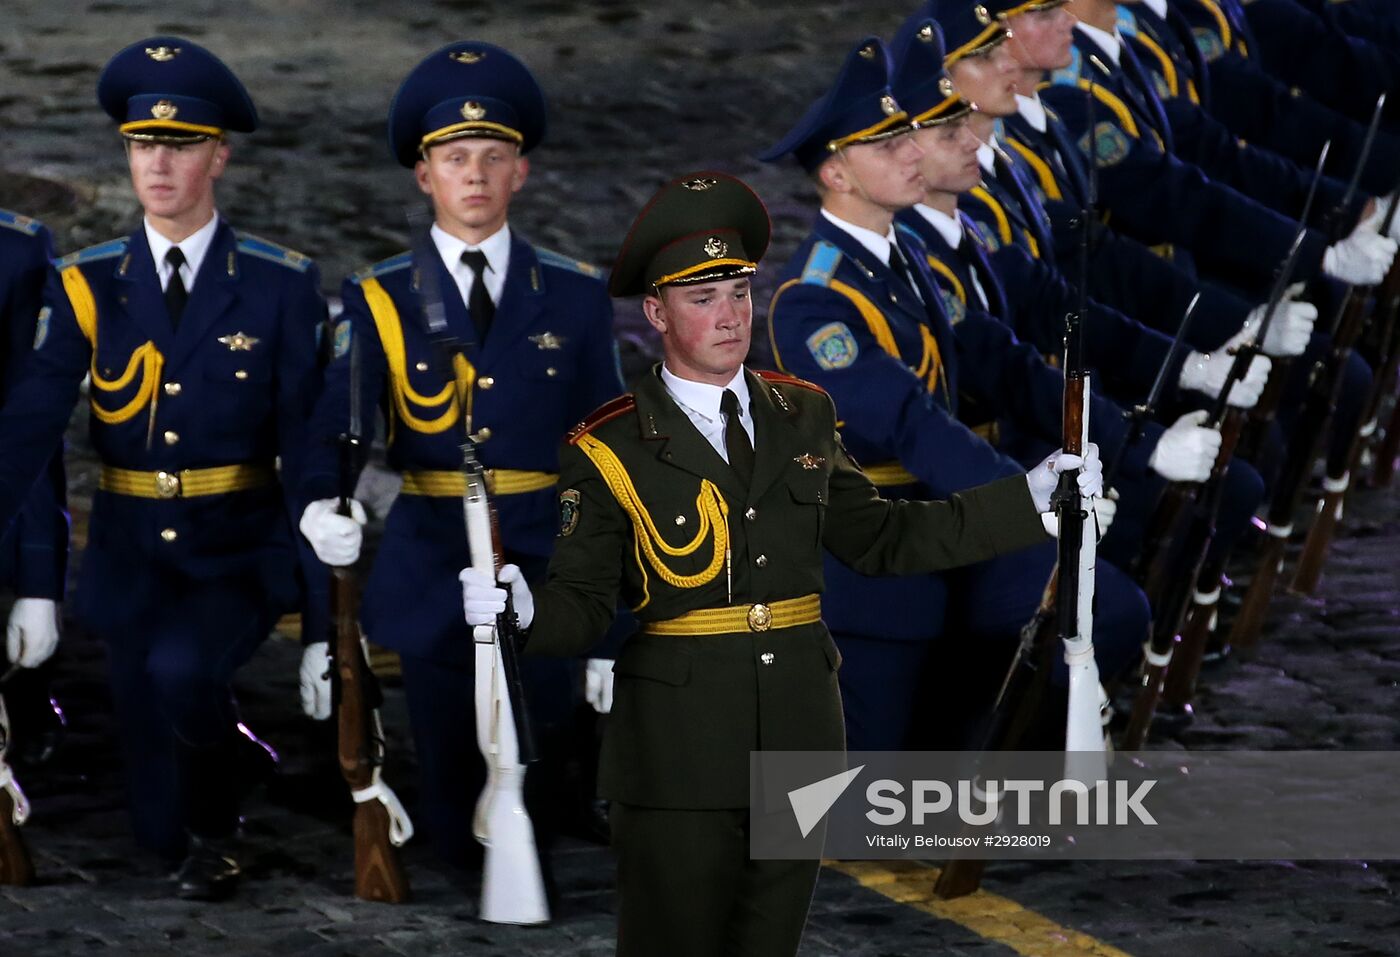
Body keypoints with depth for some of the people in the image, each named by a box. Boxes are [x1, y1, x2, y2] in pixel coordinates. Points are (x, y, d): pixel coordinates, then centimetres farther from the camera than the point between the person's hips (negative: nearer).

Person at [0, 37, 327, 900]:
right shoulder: (88, 287, -1)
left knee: (179, 668, -33)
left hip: (240, 556, -2)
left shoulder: (280, 286, -5)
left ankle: (218, 826, -7)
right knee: (161, 822, 4)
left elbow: (308, 443, -5)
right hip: (132, 561, 2)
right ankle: (186, 834, 39)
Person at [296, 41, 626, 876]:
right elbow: (336, 433, -10)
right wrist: (325, 507, -33)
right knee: (460, 833, 4)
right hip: (432, 578, 0)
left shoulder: (575, 298, 3)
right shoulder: (381, 303, 2)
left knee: (535, 816, -1)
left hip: (544, 566, 0)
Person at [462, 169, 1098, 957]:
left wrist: (1030, 499, 11)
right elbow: (585, 608, -7)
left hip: (800, 744, 4)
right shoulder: (610, 450, -5)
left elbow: (881, 538, 16)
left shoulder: (802, 417, 9)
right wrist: (525, 611, -30)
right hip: (680, 759, -4)